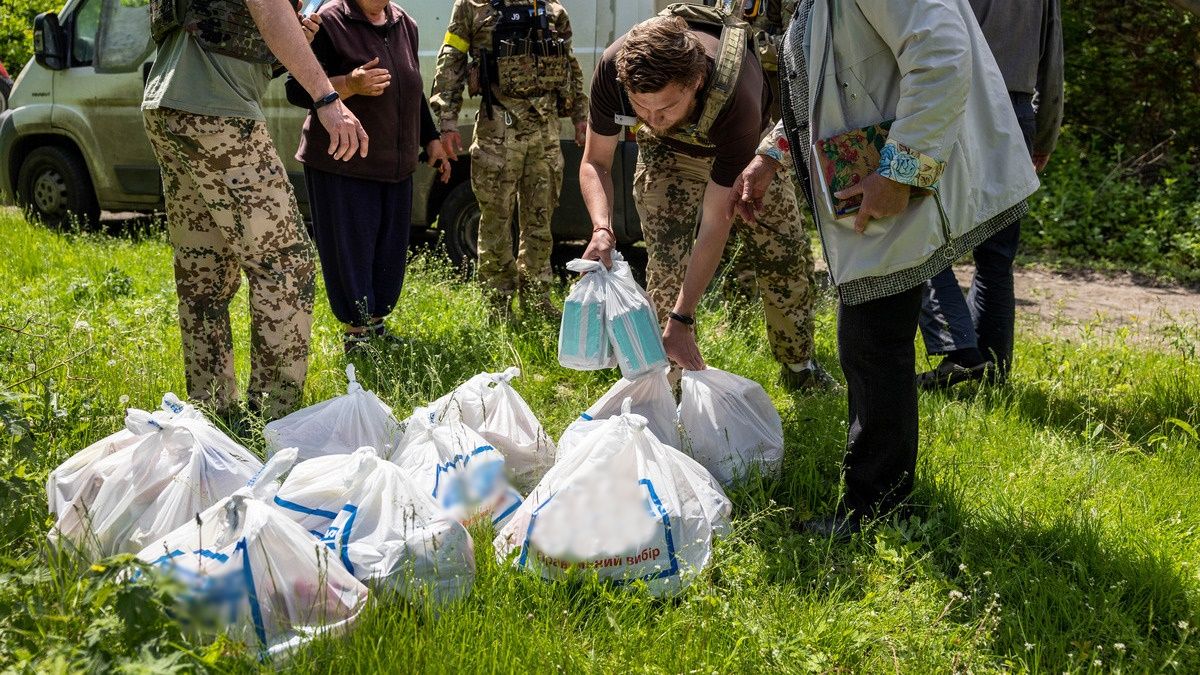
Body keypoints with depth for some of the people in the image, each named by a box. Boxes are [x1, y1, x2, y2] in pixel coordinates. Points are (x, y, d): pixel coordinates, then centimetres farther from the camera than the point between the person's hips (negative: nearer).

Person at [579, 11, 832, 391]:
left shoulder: (736, 102, -47)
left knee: (784, 253, 1)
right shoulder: (613, 68, -39)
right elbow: (595, 162, -23)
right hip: (668, 149, 1)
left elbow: (716, 222, -41)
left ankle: (799, 367, 23)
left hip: (747, 145, -1)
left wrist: (681, 321, -43)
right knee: (667, 259, -14)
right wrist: (602, 230, -44)